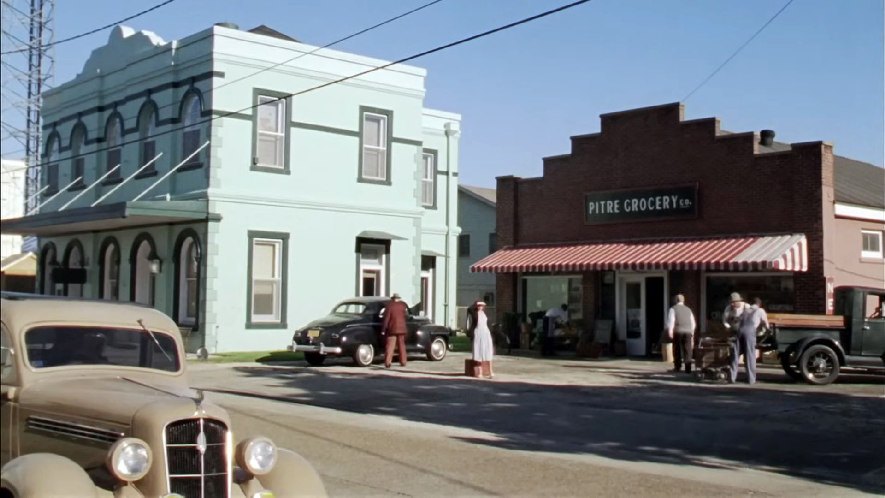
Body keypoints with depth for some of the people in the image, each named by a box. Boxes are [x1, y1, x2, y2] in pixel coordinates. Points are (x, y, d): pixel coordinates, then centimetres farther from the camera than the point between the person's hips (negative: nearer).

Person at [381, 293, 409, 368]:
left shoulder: (389, 306, -9)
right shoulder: (403, 305, 1)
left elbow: (386, 319, -10)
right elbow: (406, 316, 9)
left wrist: (383, 330, -5)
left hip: (392, 329, -3)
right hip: (402, 328, 3)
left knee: (390, 346, -4)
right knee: (401, 346, 15)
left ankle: (387, 363, -12)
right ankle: (403, 362, 18)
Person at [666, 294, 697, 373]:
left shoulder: (673, 309, 1)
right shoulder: (688, 309, 15)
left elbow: (671, 320, -9)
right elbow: (693, 322, 17)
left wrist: (670, 331, -9)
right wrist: (692, 331, 29)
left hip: (678, 331, -3)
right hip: (688, 332, 3)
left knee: (677, 349, 9)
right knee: (687, 351, 1)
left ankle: (677, 367, 15)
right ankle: (688, 368, -6)